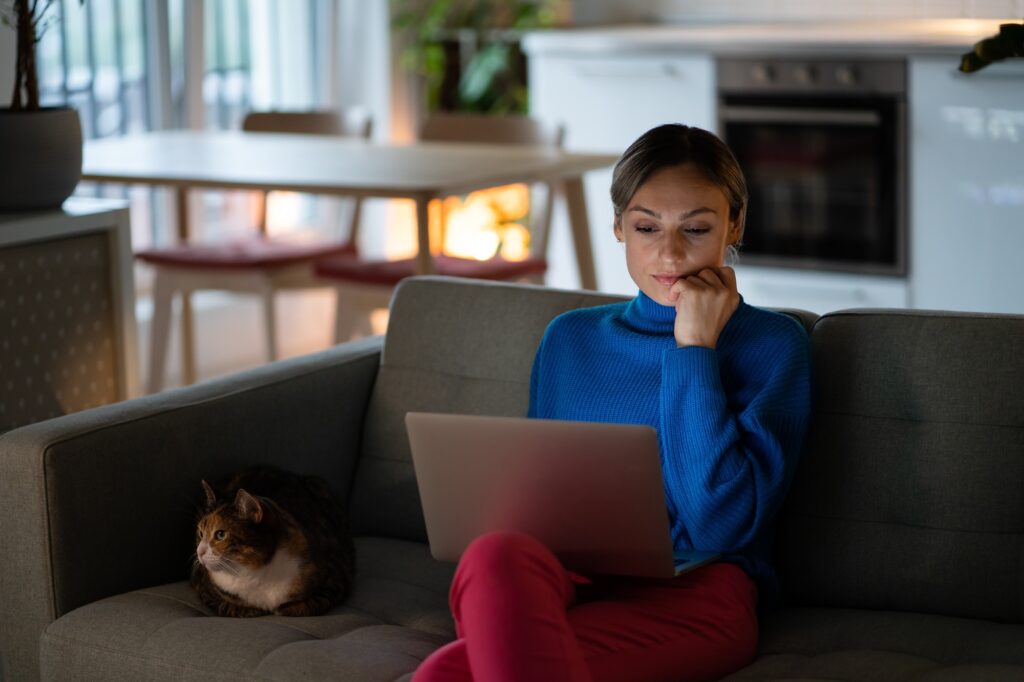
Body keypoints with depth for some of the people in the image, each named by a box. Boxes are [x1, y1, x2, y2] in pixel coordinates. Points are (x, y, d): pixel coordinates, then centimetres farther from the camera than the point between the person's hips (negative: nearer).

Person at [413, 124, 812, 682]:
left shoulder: (771, 342, 7)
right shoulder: (569, 338, 22)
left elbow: (721, 529, -6)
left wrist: (695, 350, -5)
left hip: (689, 593, -5)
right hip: (563, 580, 5)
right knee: (497, 555, -38)